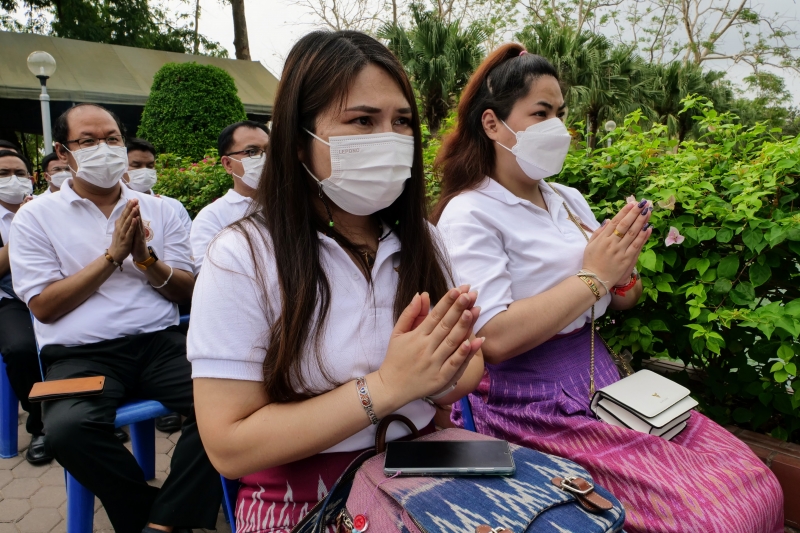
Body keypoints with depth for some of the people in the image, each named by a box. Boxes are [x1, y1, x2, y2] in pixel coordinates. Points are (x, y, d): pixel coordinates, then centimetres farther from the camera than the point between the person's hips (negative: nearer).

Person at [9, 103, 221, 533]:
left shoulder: (157, 209, 12)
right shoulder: (36, 216, 7)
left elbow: (188, 293, 8)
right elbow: (43, 306, -2)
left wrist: (145, 257, -9)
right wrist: (113, 255, -7)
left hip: (160, 341, 2)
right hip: (81, 355, -1)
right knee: (67, 429, -33)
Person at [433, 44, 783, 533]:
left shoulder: (568, 199, 10)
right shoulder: (469, 214, -12)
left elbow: (623, 302, 17)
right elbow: (494, 338, -24)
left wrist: (623, 268, -6)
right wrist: (592, 276, -17)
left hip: (605, 382, 7)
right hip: (536, 409, -7)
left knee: (759, 487, -2)